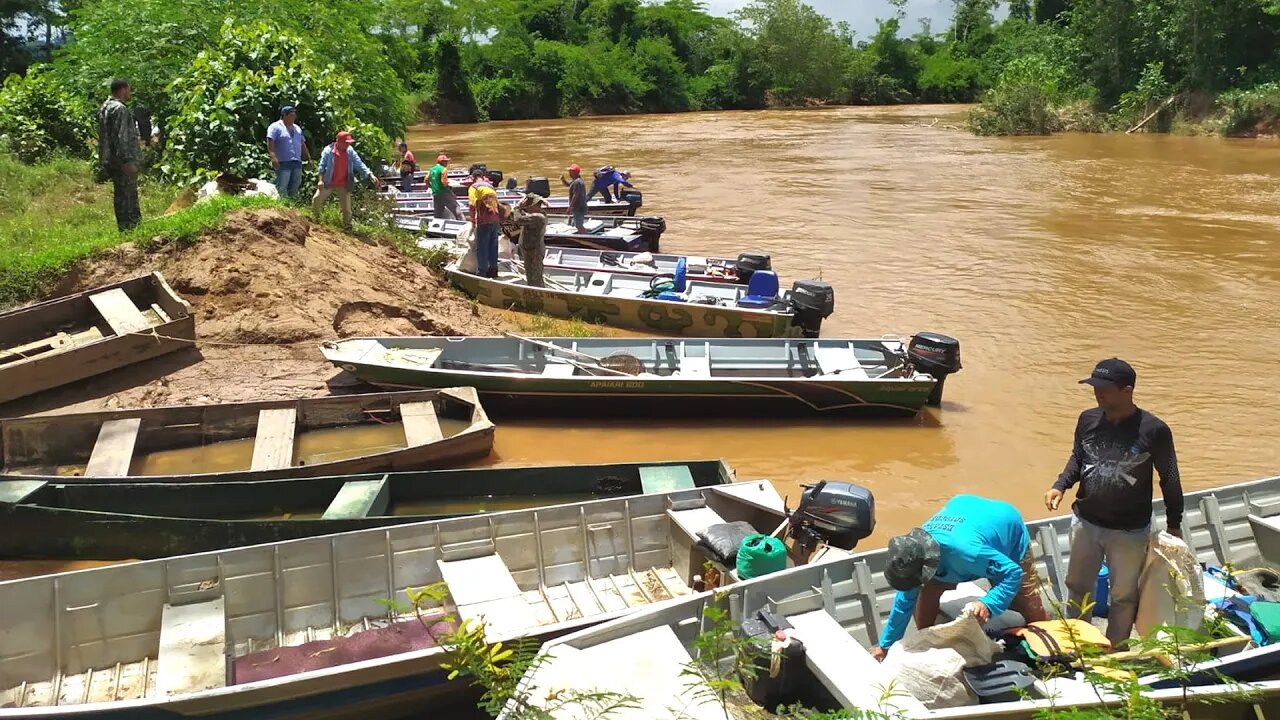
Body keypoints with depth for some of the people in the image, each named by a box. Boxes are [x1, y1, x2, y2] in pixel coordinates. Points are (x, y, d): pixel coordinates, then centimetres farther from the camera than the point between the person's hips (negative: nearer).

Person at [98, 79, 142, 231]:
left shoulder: (105, 107, 17)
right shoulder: (119, 109, -15)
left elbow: (103, 135, 20)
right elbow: (121, 137, -22)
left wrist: (105, 162, 23)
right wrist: (128, 161, -23)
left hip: (111, 161, 10)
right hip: (122, 161, -10)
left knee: (121, 196, 14)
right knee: (127, 196, -7)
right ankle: (129, 228, -6)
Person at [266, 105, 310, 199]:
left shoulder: (297, 128, 21)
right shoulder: (276, 127, -2)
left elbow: (303, 145, 26)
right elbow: (270, 142, -12)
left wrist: (309, 158, 21)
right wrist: (273, 157, -24)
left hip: (297, 163, 7)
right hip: (283, 163, -7)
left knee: (294, 188, 9)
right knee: (281, 188, -11)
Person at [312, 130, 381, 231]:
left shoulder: (351, 152, -4)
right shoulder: (328, 150, -10)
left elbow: (359, 165, -7)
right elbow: (322, 166, -8)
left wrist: (370, 175, -21)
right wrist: (320, 180, -17)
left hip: (343, 185, 1)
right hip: (328, 183, -1)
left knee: (347, 208, 0)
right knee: (316, 199, 0)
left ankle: (347, 227, 12)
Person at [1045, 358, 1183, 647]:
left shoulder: (1153, 430, -18)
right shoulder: (1088, 420, -7)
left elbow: (1169, 479, -6)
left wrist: (1174, 524, 0)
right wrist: (1060, 485, -9)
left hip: (1129, 531, -4)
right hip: (1085, 522, 4)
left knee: (1124, 596, 13)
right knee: (1078, 586, 19)